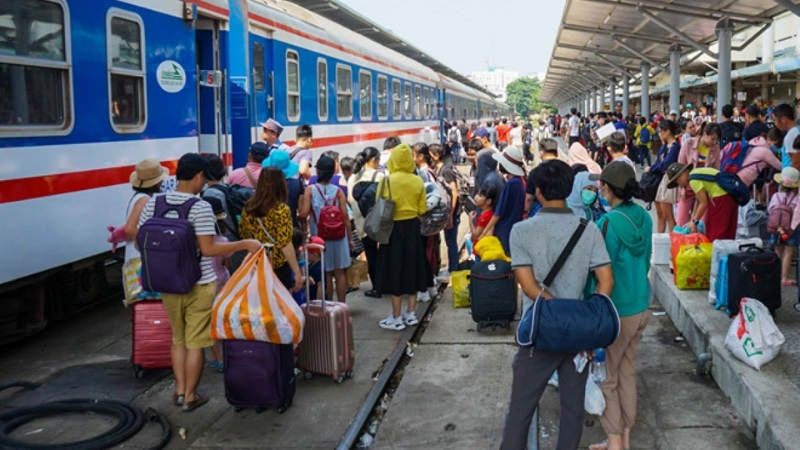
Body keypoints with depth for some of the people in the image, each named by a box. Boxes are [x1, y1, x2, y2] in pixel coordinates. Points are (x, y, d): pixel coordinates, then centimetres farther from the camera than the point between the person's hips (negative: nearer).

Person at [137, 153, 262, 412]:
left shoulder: (152, 204, 0)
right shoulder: (200, 208, -18)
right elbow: (208, 249, -22)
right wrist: (245, 244, -15)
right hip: (198, 285, -5)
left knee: (178, 338, 21)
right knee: (195, 342, 7)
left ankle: (180, 391, 27)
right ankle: (190, 396, 17)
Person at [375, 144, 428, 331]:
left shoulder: (387, 181, -12)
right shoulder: (418, 181, -3)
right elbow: (422, 210, 1)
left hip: (393, 228, -4)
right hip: (412, 228, 4)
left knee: (395, 271, 3)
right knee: (412, 269, 13)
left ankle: (397, 318, 7)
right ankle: (411, 314, 20)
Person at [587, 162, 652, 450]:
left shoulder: (608, 223, -22)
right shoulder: (644, 217, 0)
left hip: (616, 311, -7)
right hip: (640, 306, 7)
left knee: (605, 378, 8)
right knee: (627, 373, 18)